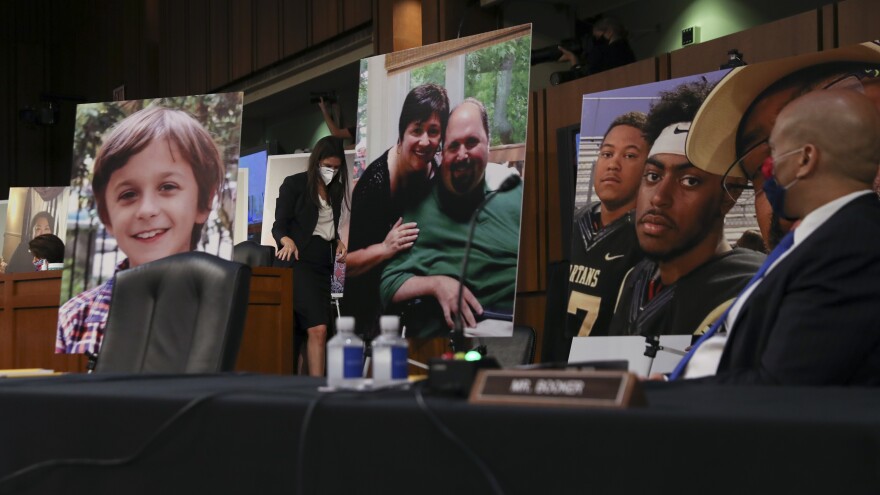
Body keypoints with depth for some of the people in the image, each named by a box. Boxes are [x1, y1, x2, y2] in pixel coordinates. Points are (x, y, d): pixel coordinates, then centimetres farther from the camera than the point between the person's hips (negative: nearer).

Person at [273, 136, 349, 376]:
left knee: (305, 332, 3)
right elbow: (279, 226, -3)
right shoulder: (294, 184, -1)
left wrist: (338, 242, 4)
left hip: (324, 264, 6)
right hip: (300, 261, -6)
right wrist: (287, 241, -25)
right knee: (318, 329, -19)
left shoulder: (336, 190, 16)